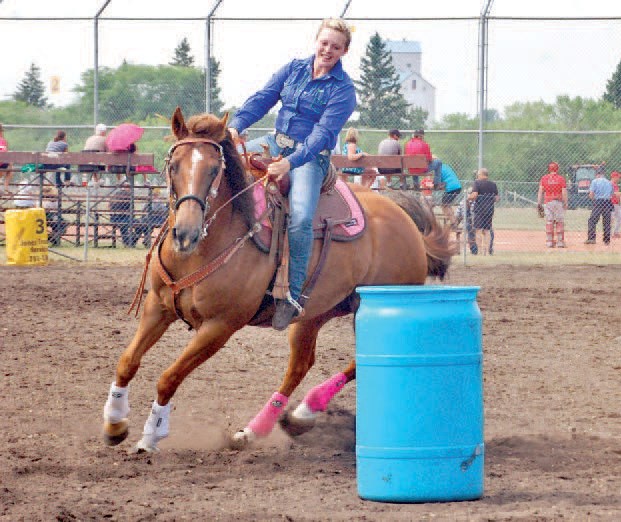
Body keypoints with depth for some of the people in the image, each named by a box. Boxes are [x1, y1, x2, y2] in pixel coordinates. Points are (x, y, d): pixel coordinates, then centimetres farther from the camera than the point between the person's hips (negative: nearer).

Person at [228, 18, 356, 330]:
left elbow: (323, 134, -18)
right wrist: (236, 126, -17)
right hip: (277, 143, 6)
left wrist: (291, 162, -31)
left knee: (301, 218, -29)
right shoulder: (293, 69, 8)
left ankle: (294, 296, -24)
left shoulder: (342, 90, -8)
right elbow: (262, 99, 2)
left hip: (311, 157, -6)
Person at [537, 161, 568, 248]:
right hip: (558, 201, -2)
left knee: (549, 222, 4)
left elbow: (540, 191, 0)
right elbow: (564, 193, -5)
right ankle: (560, 242, 1)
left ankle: (549, 242, 1)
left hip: (547, 202, 2)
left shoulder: (544, 178, 3)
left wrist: (539, 202, 3)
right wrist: (565, 203, 3)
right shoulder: (561, 178, -2)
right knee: (560, 222, 3)